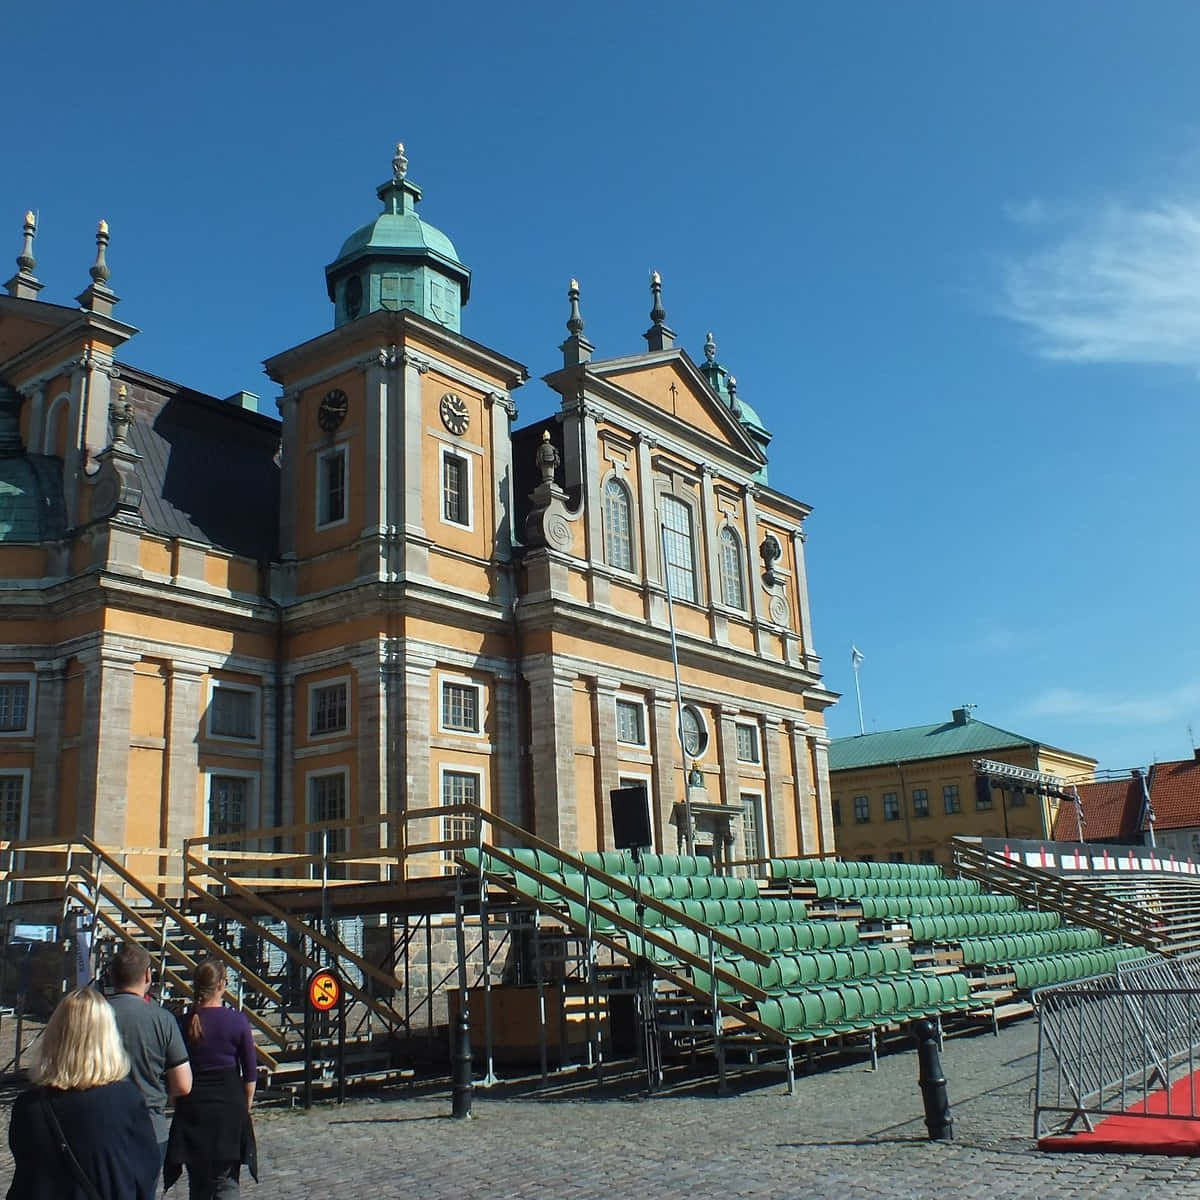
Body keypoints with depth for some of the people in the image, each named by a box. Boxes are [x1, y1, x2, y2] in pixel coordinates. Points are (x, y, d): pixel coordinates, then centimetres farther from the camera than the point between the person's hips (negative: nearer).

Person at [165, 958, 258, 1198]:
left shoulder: (183, 1022, -4)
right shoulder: (237, 1021, -8)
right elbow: (250, 1072, -3)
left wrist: (179, 1104, 16)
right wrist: (246, 1106, 11)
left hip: (192, 1108, 2)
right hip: (229, 1106, -2)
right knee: (226, 1181, 4)